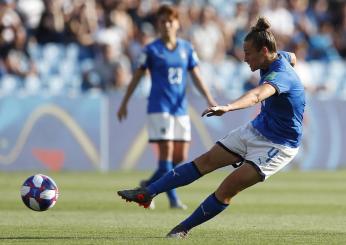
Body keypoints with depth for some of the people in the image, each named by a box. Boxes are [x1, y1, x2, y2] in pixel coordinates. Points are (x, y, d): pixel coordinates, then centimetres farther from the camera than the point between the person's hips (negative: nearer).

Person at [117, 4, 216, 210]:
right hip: (159, 107, -5)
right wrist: (124, 103, 7)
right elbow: (137, 77, 5)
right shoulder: (152, 50, -1)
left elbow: (197, 77, 6)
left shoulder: (187, 48, 8)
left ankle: (149, 185, 22)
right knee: (166, 153, -12)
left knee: (181, 157, 3)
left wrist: (210, 100, -6)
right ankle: (173, 199, -7)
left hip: (180, 108, 5)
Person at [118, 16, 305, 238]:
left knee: (228, 188, -17)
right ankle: (147, 193, 2)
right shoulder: (280, 57, -1)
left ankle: (184, 228, -4)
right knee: (205, 162, 1)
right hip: (257, 129, 9)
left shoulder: (281, 74, -30)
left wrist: (228, 107, -68)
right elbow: (292, 57, 25)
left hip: (278, 145, -9)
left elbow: (257, 95, -51)